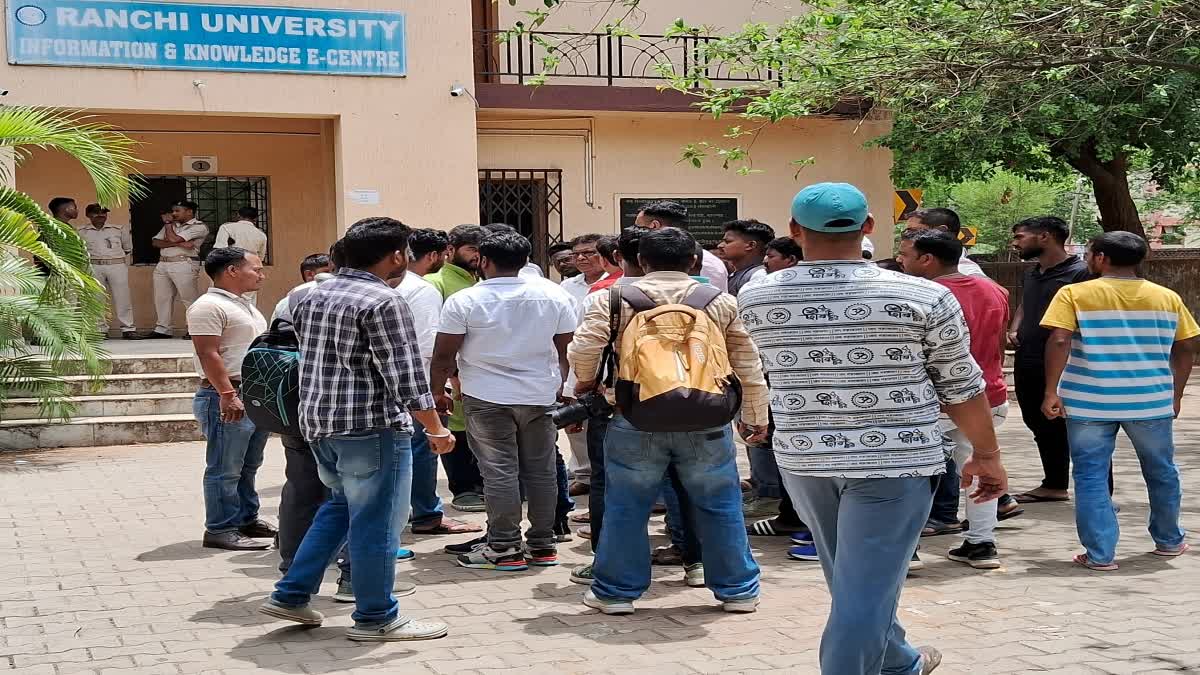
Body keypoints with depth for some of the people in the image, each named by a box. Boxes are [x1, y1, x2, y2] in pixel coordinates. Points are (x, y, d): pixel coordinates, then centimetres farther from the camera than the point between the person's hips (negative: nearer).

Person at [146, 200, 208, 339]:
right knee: (162, 298, 6)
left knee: (189, 299, -8)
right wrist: (178, 243, -7)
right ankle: (163, 329, 12)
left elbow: (173, 238, -12)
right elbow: (155, 242, 8)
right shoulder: (171, 225, 22)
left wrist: (168, 225, 9)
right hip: (162, 264, 7)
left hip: (184, 264, -7)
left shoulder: (199, 227, -3)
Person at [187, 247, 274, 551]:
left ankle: (247, 519, 26)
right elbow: (208, 355, -19)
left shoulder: (244, 305, 20)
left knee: (248, 466, 16)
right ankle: (220, 530, -1)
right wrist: (227, 395, -25)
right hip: (226, 399, -10)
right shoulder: (209, 306, -12)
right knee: (225, 469, -5)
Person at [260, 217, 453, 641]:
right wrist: (436, 429, -10)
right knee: (376, 522, 1)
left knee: (341, 505, 24)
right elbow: (406, 375, -17)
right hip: (372, 425, -9)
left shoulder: (313, 297, 12)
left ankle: (291, 595, 22)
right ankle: (375, 618, 9)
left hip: (318, 421, 9)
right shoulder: (384, 301, -14)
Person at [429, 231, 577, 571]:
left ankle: (504, 548, 4)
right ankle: (543, 544, 16)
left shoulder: (463, 301, -8)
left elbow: (443, 354, -5)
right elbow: (566, 349, 7)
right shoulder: (555, 296, 2)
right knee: (541, 470, 10)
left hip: (486, 397, -3)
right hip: (540, 396, 3)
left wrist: (438, 390, 9)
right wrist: (559, 385, 20)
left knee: (499, 471, 1)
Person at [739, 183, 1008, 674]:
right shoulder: (923, 297, -11)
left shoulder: (754, 298, -3)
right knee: (864, 590, -1)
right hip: (893, 459, -5)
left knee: (855, 580, 23)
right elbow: (961, 387, -2)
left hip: (802, 457, 5)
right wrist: (987, 455, 11)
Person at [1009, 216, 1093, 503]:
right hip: (1027, 363, 9)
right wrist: (1014, 330, 10)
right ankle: (1054, 485, 30)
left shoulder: (1080, 272, -13)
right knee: (1041, 426, 17)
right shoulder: (1032, 274, 14)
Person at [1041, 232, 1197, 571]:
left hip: (1089, 403, -3)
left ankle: (1100, 554, 3)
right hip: (1151, 402, 3)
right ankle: (1169, 541, 36)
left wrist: (1051, 392, -12)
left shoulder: (1074, 294, -5)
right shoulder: (1167, 297, 5)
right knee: (1161, 471, 21)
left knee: (1091, 476, 6)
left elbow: (1059, 341, -15)